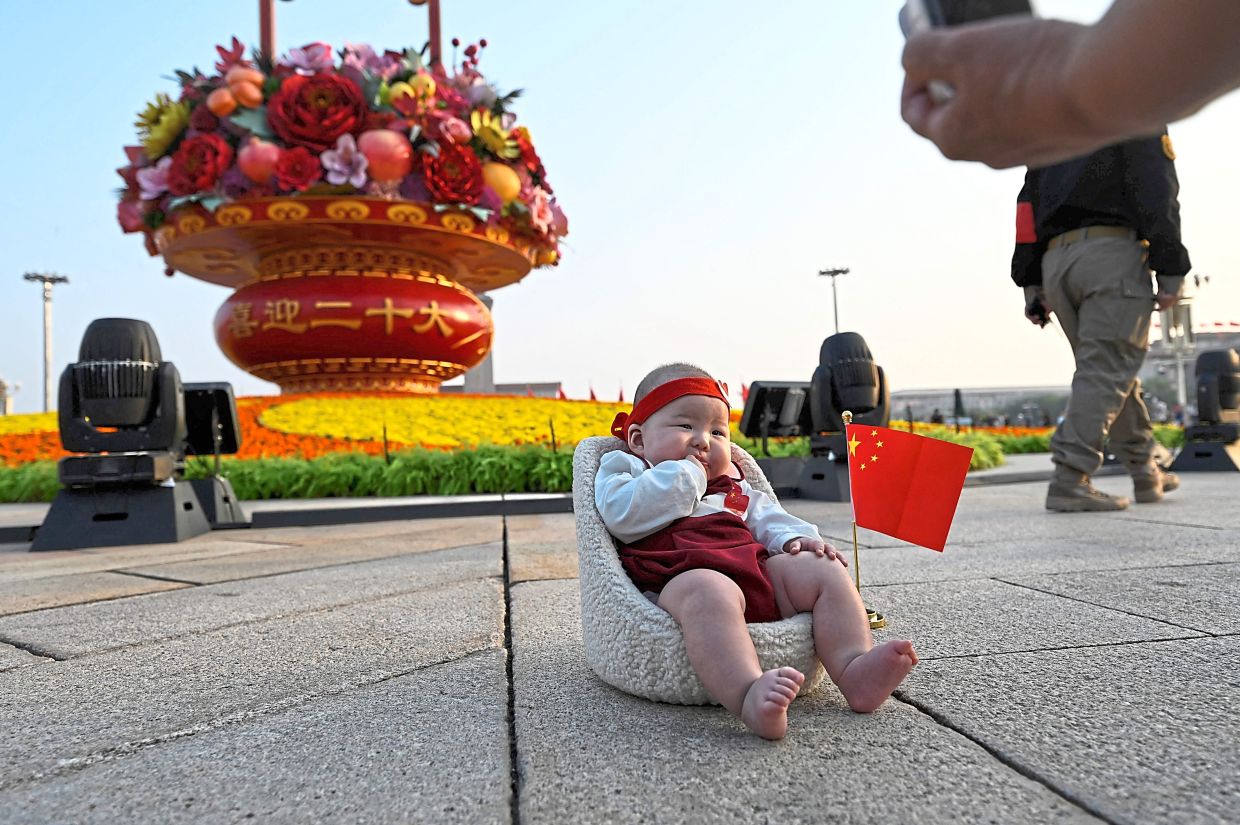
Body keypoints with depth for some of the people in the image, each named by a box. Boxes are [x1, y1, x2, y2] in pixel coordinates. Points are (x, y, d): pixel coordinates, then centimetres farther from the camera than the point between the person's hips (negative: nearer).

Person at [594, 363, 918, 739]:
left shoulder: (733, 487, 36)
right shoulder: (625, 470, 16)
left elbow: (765, 516, 29)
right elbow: (621, 517, -5)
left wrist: (794, 537, 4)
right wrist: (684, 476, 1)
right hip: (683, 579, -7)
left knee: (823, 568, -8)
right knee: (710, 590, -41)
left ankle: (853, 668, -25)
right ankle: (749, 695, -61)